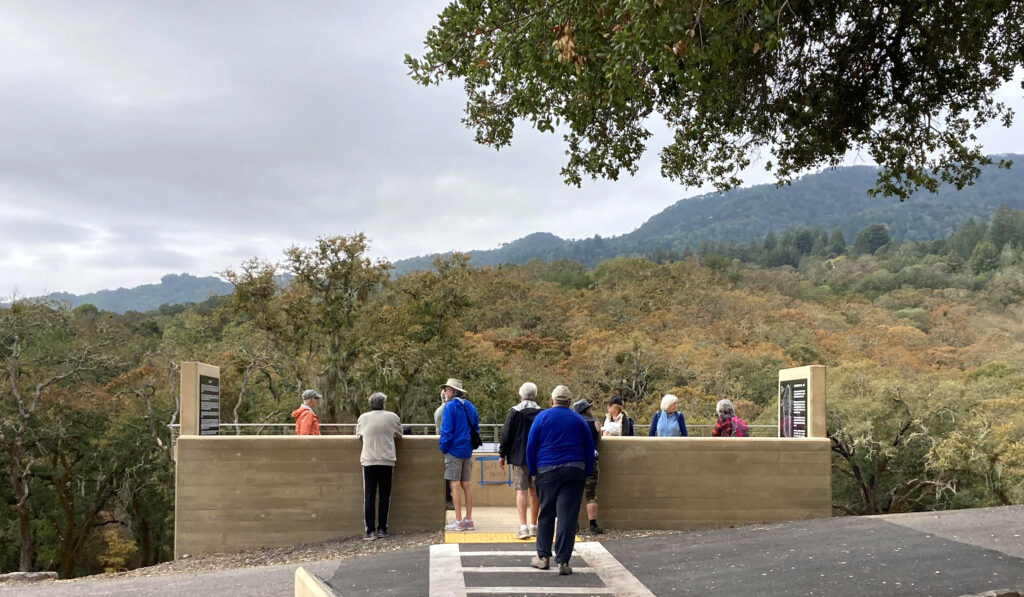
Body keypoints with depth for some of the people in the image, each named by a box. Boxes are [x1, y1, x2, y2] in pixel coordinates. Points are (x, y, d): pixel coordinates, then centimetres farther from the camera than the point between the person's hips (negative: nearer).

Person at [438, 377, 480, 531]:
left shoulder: (450, 407, -11)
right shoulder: (470, 407, 12)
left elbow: (446, 430, -15)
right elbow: (476, 428, 15)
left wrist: (442, 448, -7)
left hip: (454, 450, -7)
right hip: (467, 451, 7)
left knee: (455, 485, -4)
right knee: (466, 484, 11)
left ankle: (458, 521, -4)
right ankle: (469, 520, 13)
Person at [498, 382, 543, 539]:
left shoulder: (514, 412, -6)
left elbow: (506, 435, -6)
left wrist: (502, 455, 3)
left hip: (519, 457, -3)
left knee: (521, 491, -5)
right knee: (534, 491, 13)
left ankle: (523, 527, -15)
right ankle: (533, 526, 20)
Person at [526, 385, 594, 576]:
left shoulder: (542, 417, 3)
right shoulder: (579, 420, 9)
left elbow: (531, 446, 0)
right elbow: (590, 449, 10)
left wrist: (533, 471, 6)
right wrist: (586, 473, 14)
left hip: (547, 470, -1)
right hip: (574, 471, 1)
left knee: (546, 514, 13)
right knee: (568, 516, -1)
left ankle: (543, 557, 17)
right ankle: (563, 561, -5)